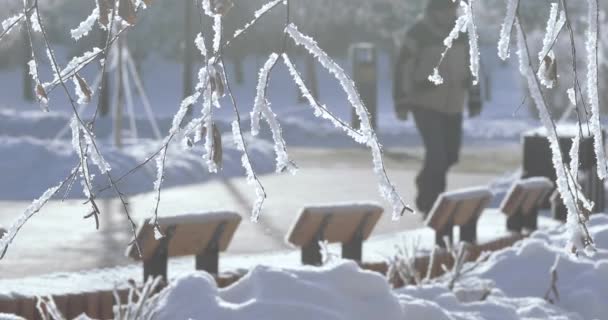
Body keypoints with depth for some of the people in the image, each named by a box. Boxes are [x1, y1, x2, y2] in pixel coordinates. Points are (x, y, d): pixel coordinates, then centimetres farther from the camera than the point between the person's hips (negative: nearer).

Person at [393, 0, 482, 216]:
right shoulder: (419, 34, -12)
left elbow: (470, 66, 15)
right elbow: (403, 68, -11)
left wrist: (474, 99, 12)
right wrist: (402, 102, -14)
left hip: (452, 106, 6)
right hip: (426, 104, -6)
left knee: (450, 155, 10)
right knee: (436, 154, -14)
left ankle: (426, 182, 38)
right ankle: (430, 205, 0)